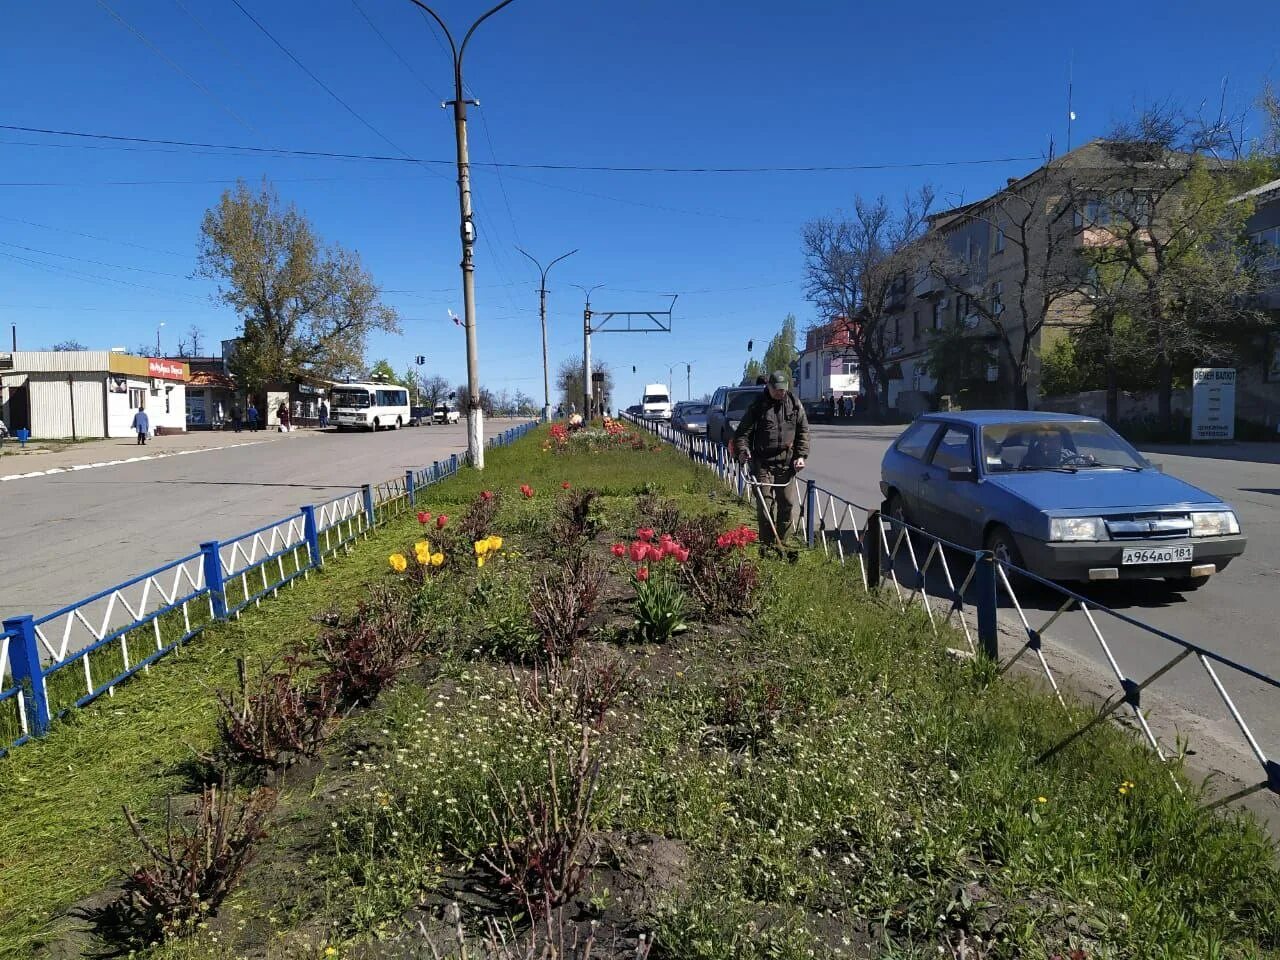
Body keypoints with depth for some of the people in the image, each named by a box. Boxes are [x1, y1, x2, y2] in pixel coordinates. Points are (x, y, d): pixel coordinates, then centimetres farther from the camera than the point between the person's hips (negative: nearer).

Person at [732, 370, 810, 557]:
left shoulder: (794, 404, 6)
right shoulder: (758, 405, -2)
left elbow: (803, 431, 10)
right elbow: (743, 431, -1)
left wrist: (801, 455, 1)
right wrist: (742, 449, -18)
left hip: (787, 464, 3)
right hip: (763, 464, -3)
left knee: (790, 505, 4)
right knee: (764, 505, -1)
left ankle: (781, 543, 17)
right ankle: (767, 545, 10)